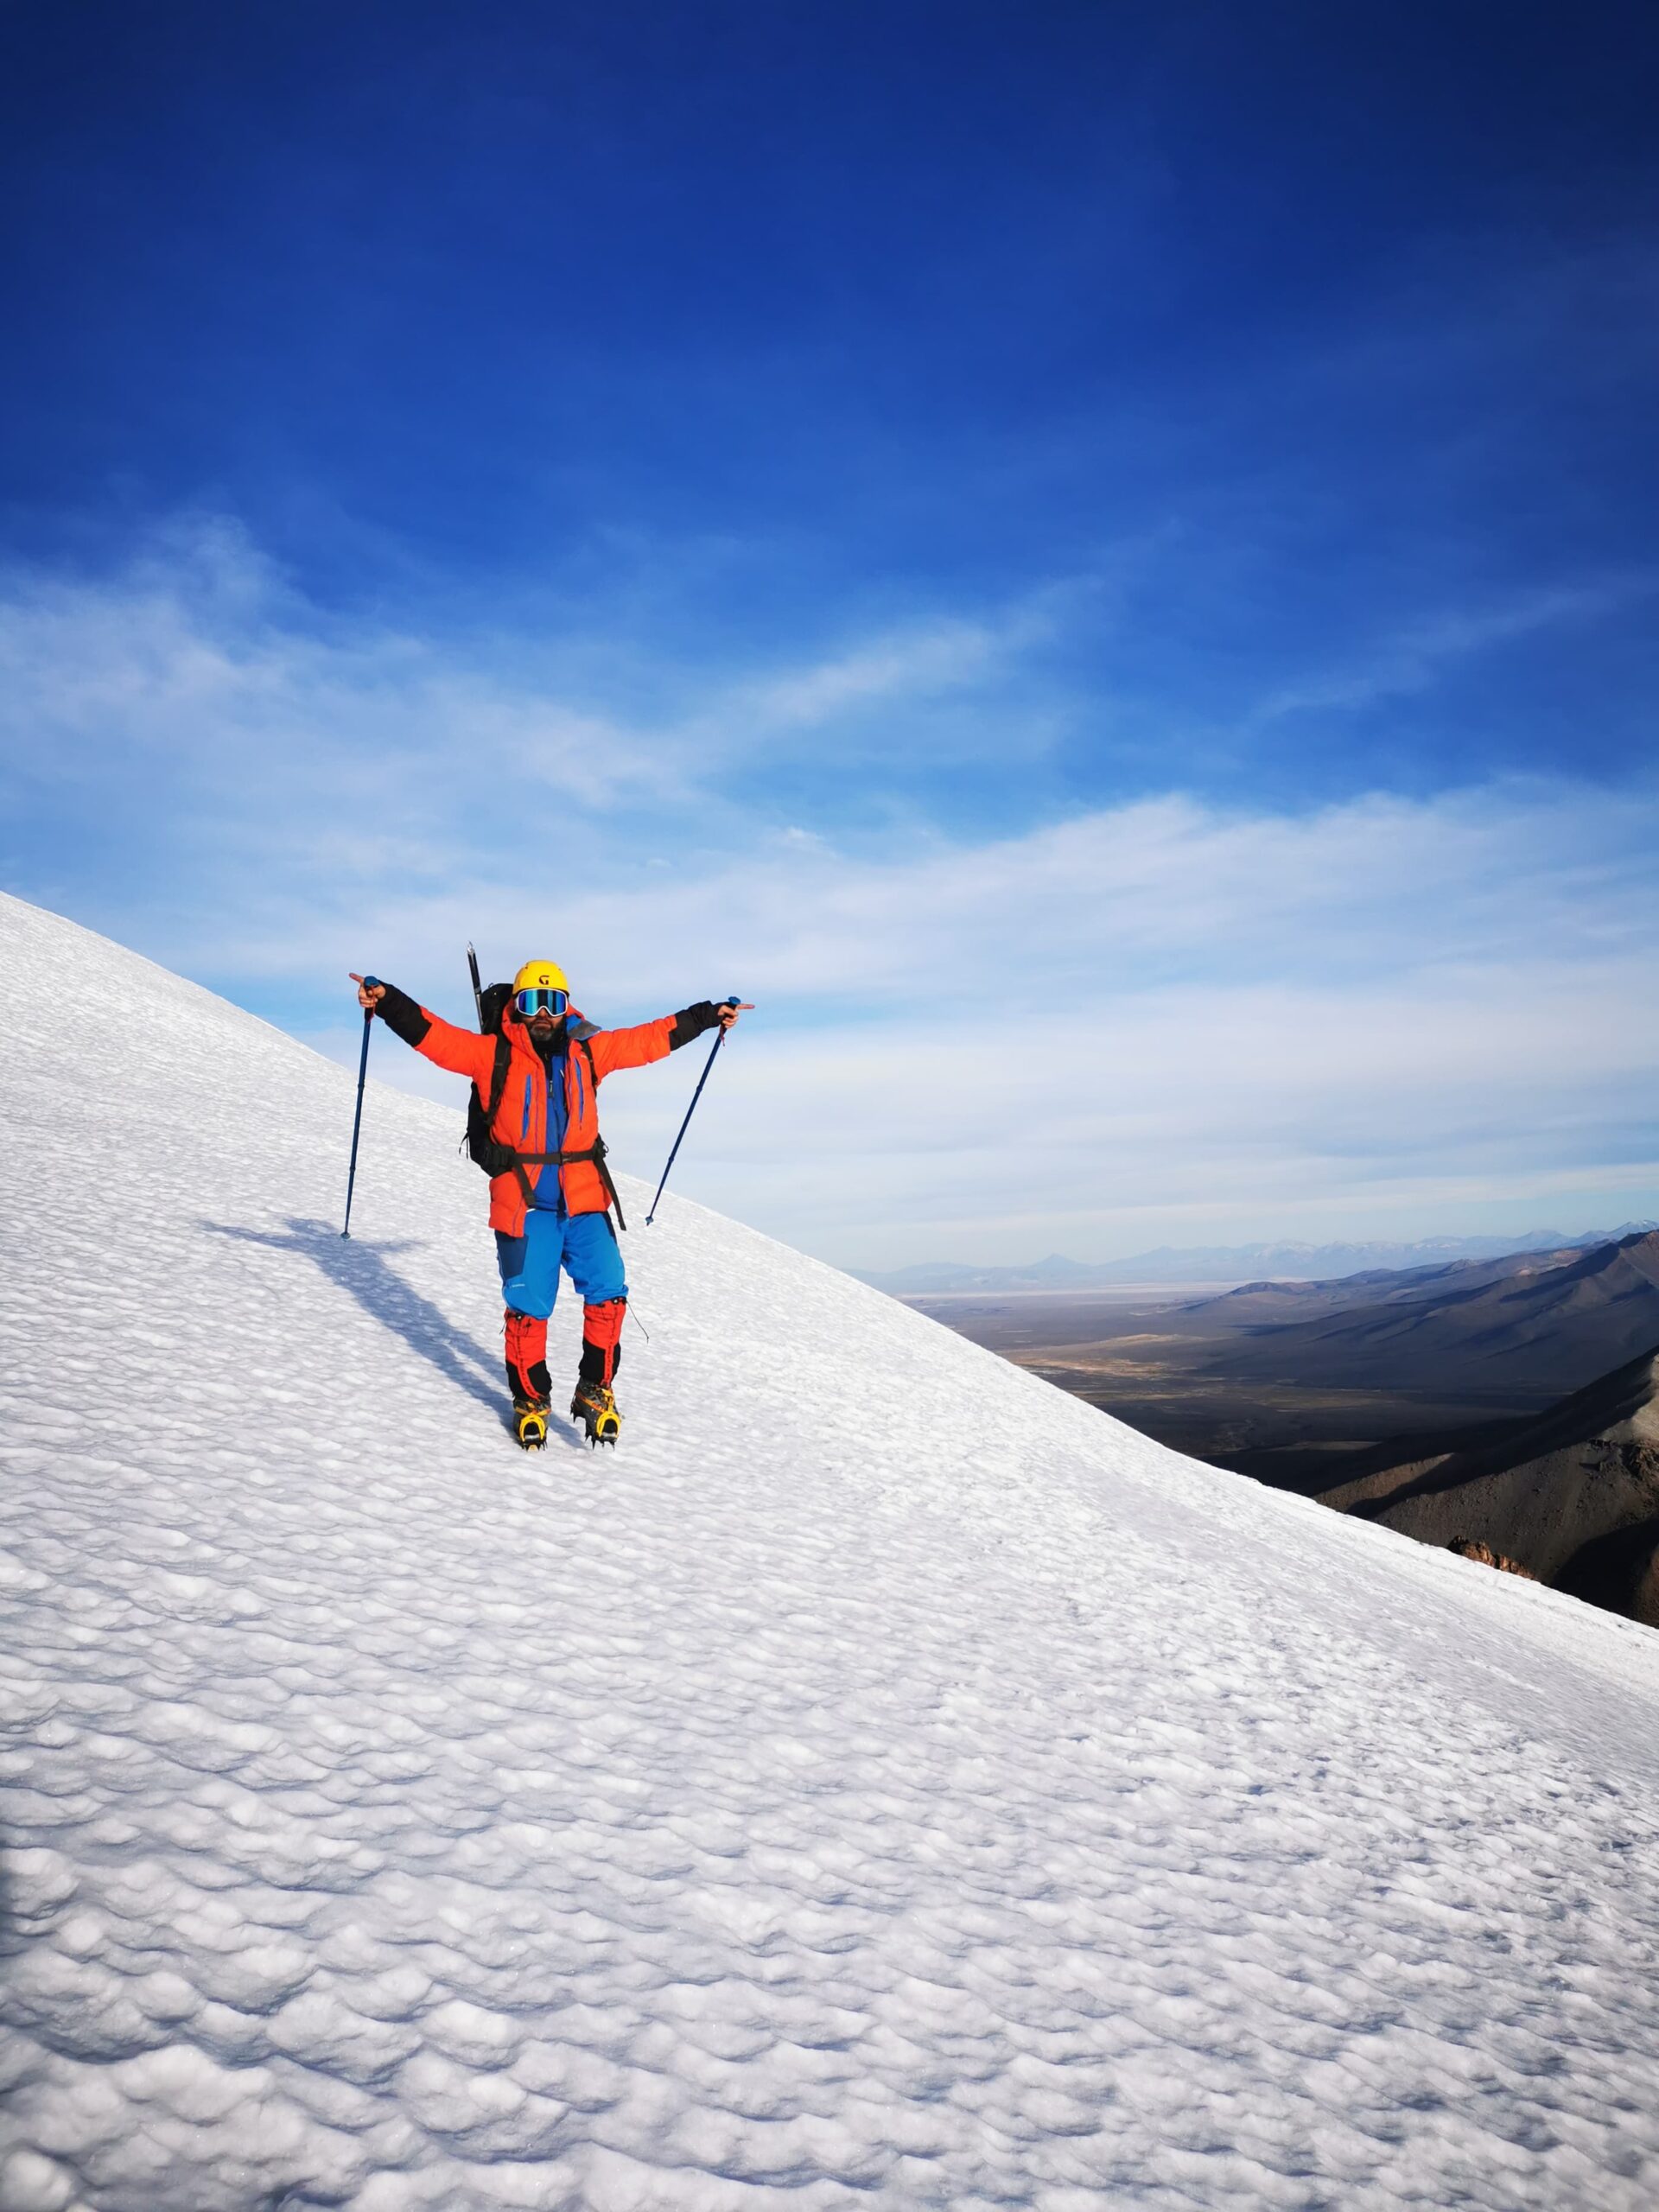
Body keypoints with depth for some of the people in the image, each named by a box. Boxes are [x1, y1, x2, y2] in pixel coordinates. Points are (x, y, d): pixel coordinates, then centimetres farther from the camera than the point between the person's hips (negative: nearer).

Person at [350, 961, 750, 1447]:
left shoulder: (587, 1052, 10)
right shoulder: (492, 1055, 2)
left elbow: (649, 1039, 18)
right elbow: (434, 1035, -6)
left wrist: (708, 1016, 22)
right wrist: (388, 1001, -21)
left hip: (584, 1198, 2)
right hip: (524, 1202, -2)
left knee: (607, 1293, -6)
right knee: (528, 1306, 0)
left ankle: (595, 1389, 14)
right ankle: (531, 1399, 21)